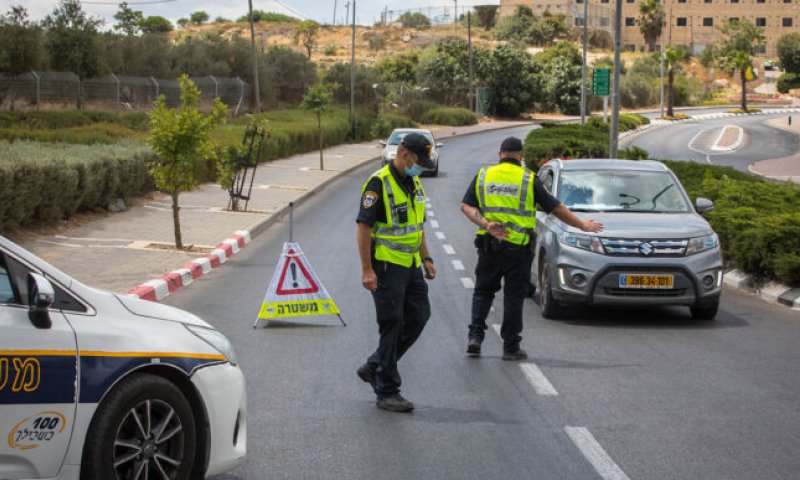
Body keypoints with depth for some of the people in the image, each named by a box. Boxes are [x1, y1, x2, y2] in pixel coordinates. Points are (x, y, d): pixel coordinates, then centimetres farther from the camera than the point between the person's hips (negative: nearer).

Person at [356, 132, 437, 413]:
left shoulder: (414, 183, 13)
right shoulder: (379, 183, -14)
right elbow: (363, 226, -17)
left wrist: (426, 258, 17)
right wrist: (367, 270, -20)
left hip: (410, 264, 9)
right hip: (387, 266, -9)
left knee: (418, 317, 9)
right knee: (392, 325, -5)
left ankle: (374, 367, 22)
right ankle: (387, 392, 4)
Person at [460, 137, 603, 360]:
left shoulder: (483, 175, 6)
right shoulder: (528, 179, -1)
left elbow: (466, 206, -3)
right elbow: (557, 208, 2)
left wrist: (486, 224, -14)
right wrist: (582, 225, 12)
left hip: (489, 246, 2)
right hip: (518, 248, -2)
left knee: (483, 291, 16)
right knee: (514, 297, 6)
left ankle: (475, 335, 2)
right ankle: (511, 347, 9)